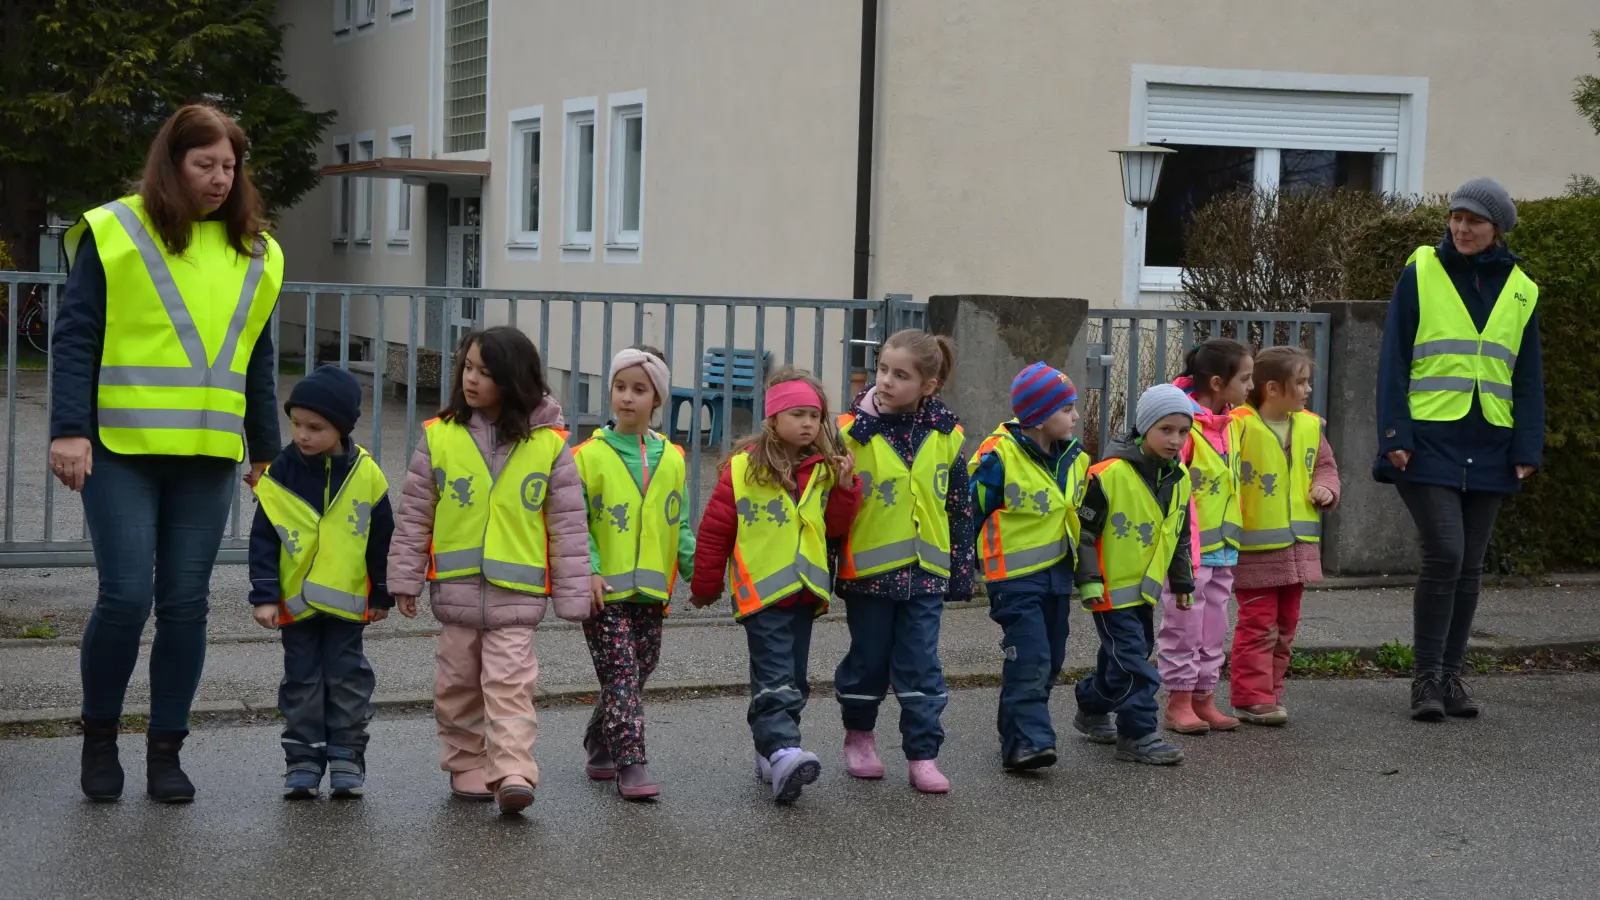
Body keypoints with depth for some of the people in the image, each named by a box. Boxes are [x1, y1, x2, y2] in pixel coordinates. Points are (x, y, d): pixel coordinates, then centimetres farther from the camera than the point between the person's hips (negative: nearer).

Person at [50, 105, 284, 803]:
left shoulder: (254, 253, 13)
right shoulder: (114, 233, 0)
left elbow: (256, 362, 20)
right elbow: (75, 339, -3)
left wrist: (266, 452, 17)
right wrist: (69, 430, -12)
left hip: (207, 458, 4)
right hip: (121, 454, -4)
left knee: (185, 605, 4)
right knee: (126, 597, -8)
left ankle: (166, 750, 14)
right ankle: (99, 738, 13)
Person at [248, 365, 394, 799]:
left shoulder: (365, 475, -7)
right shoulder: (279, 475, -8)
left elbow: (382, 540, 2)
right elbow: (263, 541, -5)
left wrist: (382, 594, 6)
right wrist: (264, 596, -11)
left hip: (347, 600, 0)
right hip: (295, 600, 1)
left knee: (347, 678, 4)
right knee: (301, 681, 6)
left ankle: (347, 758, 14)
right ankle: (302, 762, 13)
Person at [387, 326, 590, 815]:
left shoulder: (548, 445, -4)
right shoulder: (438, 437, -1)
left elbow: (568, 524, 0)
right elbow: (414, 515, 6)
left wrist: (573, 595, -1)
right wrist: (405, 579, 5)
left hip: (516, 592, -2)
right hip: (455, 589, 2)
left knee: (509, 684, -8)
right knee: (458, 684, 12)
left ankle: (512, 773, -12)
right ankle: (467, 765, 25)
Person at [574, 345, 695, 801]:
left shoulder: (672, 459, 9)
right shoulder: (589, 455, -3)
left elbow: (679, 524, 14)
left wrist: (697, 567, 2)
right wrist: (587, 569, -16)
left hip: (651, 591, 4)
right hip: (604, 592, -4)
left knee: (636, 674, 12)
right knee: (621, 676, -10)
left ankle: (599, 746, 31)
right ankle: (630, 763, -8)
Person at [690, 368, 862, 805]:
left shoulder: (824, 469, 7)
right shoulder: (744, 467, -6)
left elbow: (834, 526, 13)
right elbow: (714, 530, 0)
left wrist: (846, 486, -3)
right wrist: (705, 587, 5)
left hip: (804, 589, 6)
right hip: (761, 589, -5)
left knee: (793, 680, 11)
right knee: (774, 679, -14)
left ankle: (771, 752, 22)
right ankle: (784, 752, -25)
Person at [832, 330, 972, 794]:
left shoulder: (947, 436, 0)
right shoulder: (851, 430, -8)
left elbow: (961, 507, 8)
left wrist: (962, 570, 8)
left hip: (926, 571, 1)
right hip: (868, 568, -1)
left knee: (921, 667, 3)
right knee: (868, 660, 11)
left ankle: (923, 754, 10)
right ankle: (859, 735, 33)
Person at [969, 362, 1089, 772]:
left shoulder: (1074, 457, 6)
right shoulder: (998, 457, -16)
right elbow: (970, 511, -9)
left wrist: (1080, 560, 22)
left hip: (1057, 572, 8)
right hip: (1014, 577, -8)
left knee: (1050, 661, 12)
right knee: (1029, 659, -15)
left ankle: (1015, 730, 26)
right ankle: (1026, 741, -13)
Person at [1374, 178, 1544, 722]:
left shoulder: (1519, 291, 10)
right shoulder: (1421, 274, 1)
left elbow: (1528, 377, 12)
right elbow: (1394, 359, -1)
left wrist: (1528, 448, 4)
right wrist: (1395, 435, -9)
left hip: (1488, 449, 4)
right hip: (1430, 442, -4)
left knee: (1470, 564, 8)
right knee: (1443, 555, -12)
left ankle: (1451, 675, 17)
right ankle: (1427, 677, -3)